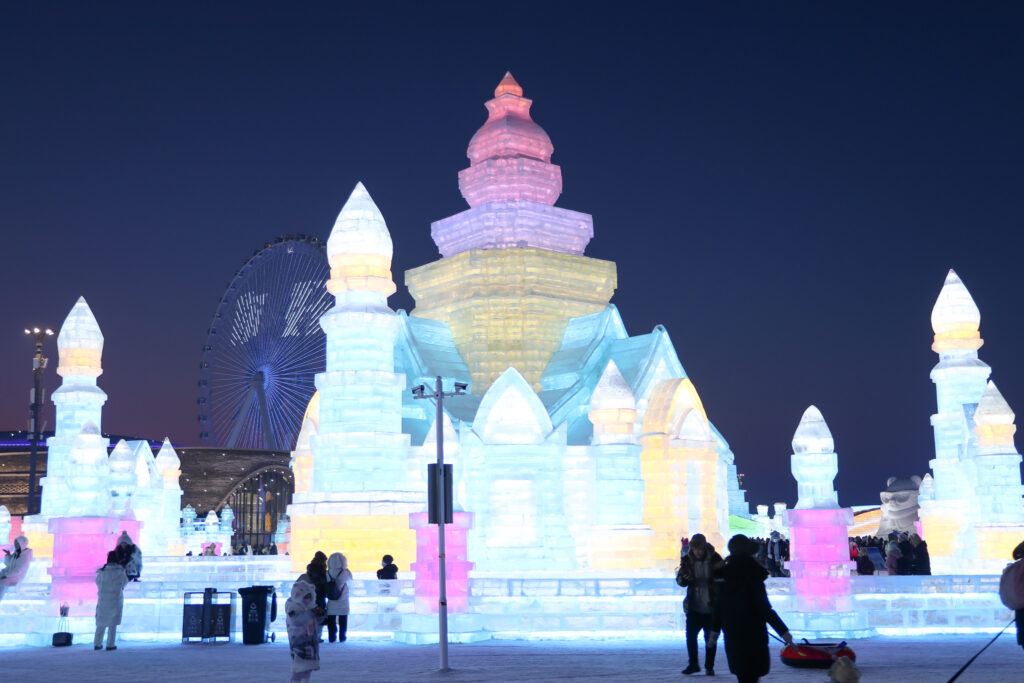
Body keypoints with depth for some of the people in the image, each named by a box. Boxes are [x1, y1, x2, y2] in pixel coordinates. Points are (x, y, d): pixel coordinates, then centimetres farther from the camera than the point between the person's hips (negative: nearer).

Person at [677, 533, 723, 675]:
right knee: (690, 635, -1)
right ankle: (693, 664, 16)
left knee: (710, 637, 4)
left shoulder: (714, 558, -7)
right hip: (694, 606, 2)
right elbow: (681, 581, 2)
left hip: (711, 606, -2)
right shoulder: (687, 560, -2)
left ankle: (709, 667, 17)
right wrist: (685, 578, -21)